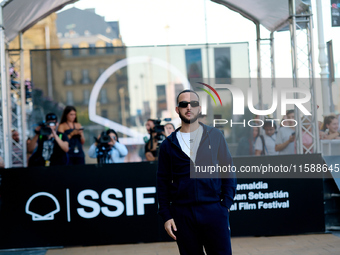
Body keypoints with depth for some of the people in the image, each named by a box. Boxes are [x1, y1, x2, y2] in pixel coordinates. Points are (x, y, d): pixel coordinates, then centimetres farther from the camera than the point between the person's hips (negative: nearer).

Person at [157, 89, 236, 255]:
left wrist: (226, 204, -3)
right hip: (182, 213, 1)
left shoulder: (215, 136, 6)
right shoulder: (168, 145, 8)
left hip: (213, 209, -1)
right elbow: (163, 182, 9)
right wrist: (166, 216, 2)